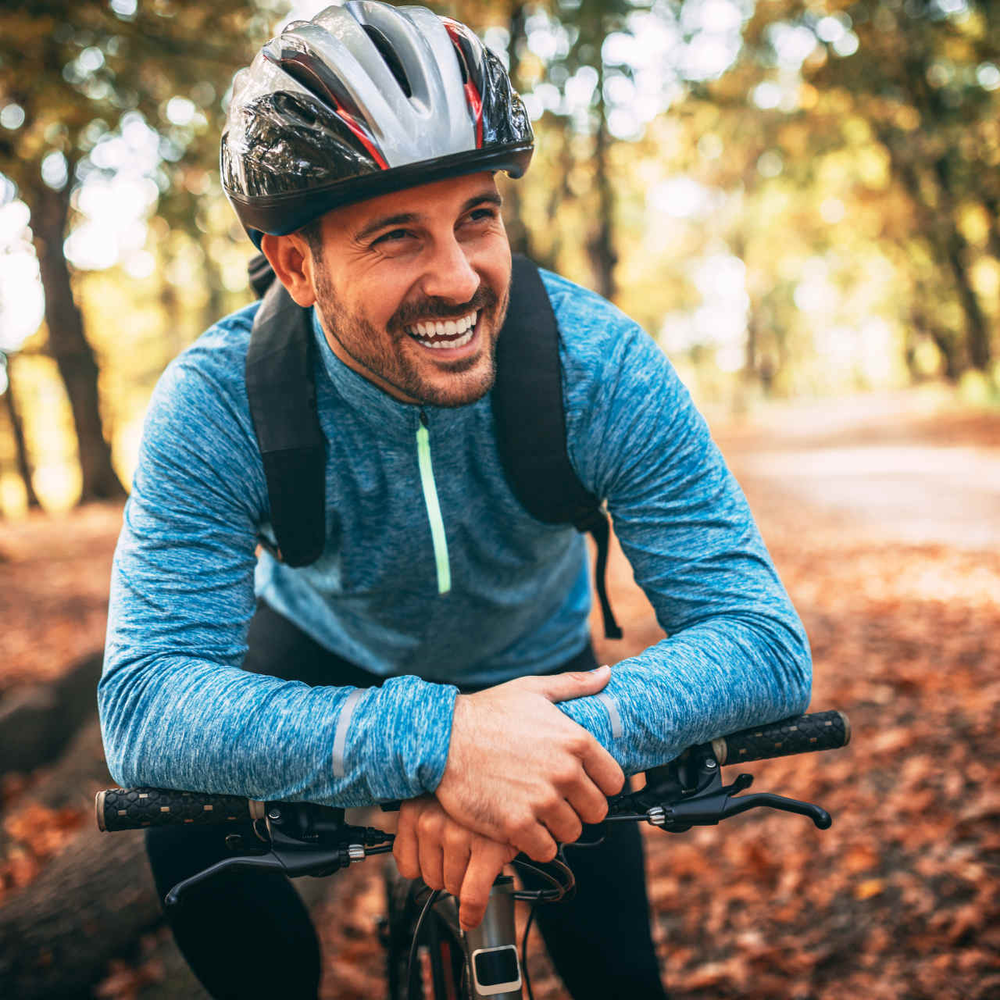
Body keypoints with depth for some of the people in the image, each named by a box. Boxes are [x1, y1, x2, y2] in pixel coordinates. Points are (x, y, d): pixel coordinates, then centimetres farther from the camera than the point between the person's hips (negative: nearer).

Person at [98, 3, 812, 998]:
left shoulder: (600, 365, -32)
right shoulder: (216, 405, -33)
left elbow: (767, 637, -32)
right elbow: (144, 701, -39)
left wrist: (574, 734, -52)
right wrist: (431, 739, -55)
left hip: (536, 663, 1)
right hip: (322, 651, 0)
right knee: (190, 832, -24)